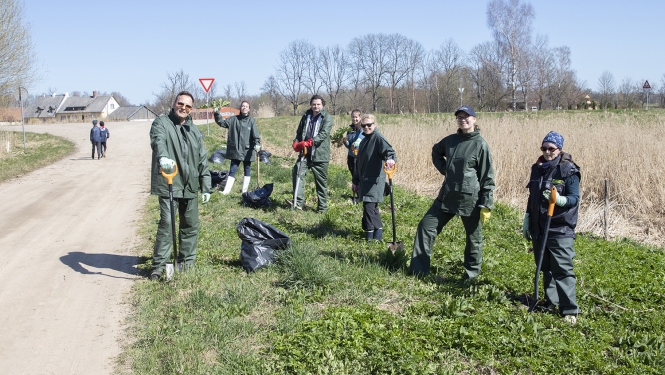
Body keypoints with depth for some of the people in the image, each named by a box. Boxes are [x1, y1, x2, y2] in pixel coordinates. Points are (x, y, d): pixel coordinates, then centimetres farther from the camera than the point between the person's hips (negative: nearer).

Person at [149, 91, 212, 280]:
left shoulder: (194, 130, 16)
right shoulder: (161, 123, -1)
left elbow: (202, 160, 17)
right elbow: (159, 141, -24)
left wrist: (206, 187, 13)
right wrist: (163, 157, -46)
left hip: (190, 186, 6)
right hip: (168, 184, -6)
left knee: (191, 225, 10)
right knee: (167, 223, -12)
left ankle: (186, 262, 23)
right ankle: (159, 265, -4)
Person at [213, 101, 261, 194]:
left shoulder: (251, 120, -2)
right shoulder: (233, 119, 4)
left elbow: (255, 134, -10)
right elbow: (222, 123, 3)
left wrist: (257, 143, -26)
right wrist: (217, 114, -13)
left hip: (247, 150, -1)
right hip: (235, 150, 1)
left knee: (247, 170, 9)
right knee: (232, 170, 1)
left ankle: (244, 191, 18)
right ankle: (226, 190, 1)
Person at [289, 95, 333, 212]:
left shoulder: (327, 117, -4)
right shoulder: (306, 116, 12)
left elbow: (324, 134, -18)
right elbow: (299, 131, 18)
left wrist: (310, 142, -30)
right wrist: (296, 143, -3)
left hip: (320, 154, -4)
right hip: (306, 153, 4)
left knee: (321, 181, 5)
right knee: (297, 171, -17)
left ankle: (322, 207, 17)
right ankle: (298, 202, -17)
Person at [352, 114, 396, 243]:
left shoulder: (378, 138, -10)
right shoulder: (364, 141, 17)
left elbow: (388, 149, -28)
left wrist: (390, 159, -51)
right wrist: (355, 181, 24)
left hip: (374, 179, -9)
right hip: (364, 179, 9)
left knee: (369, 205, -10)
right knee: (372, 206, 14)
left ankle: (370, 235, -2)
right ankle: (378, 230, 25)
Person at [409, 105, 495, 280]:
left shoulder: (480, 145, -9)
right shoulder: (450, 140, 5)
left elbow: (487, 177, -9)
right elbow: (436, 151, 28)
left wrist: (486, 205, -13)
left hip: (470, 200, -5)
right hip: (447, 196, 5)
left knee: (474, 238, 7)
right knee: (426, 226, 2)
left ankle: (472, 274, 26)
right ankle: (418, 269, 10)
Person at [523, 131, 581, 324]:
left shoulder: (569, 170, -9)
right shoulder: (537, 168, 11)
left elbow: (574, 198, -11)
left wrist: (559, 199, -31)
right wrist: (527, 221, 18)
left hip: (560, 230, -6)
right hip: (539, 228, 7)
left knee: (562, 270, -8)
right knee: (545, 267, 14)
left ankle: (570, 310, -4)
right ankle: (550, 301, 27)